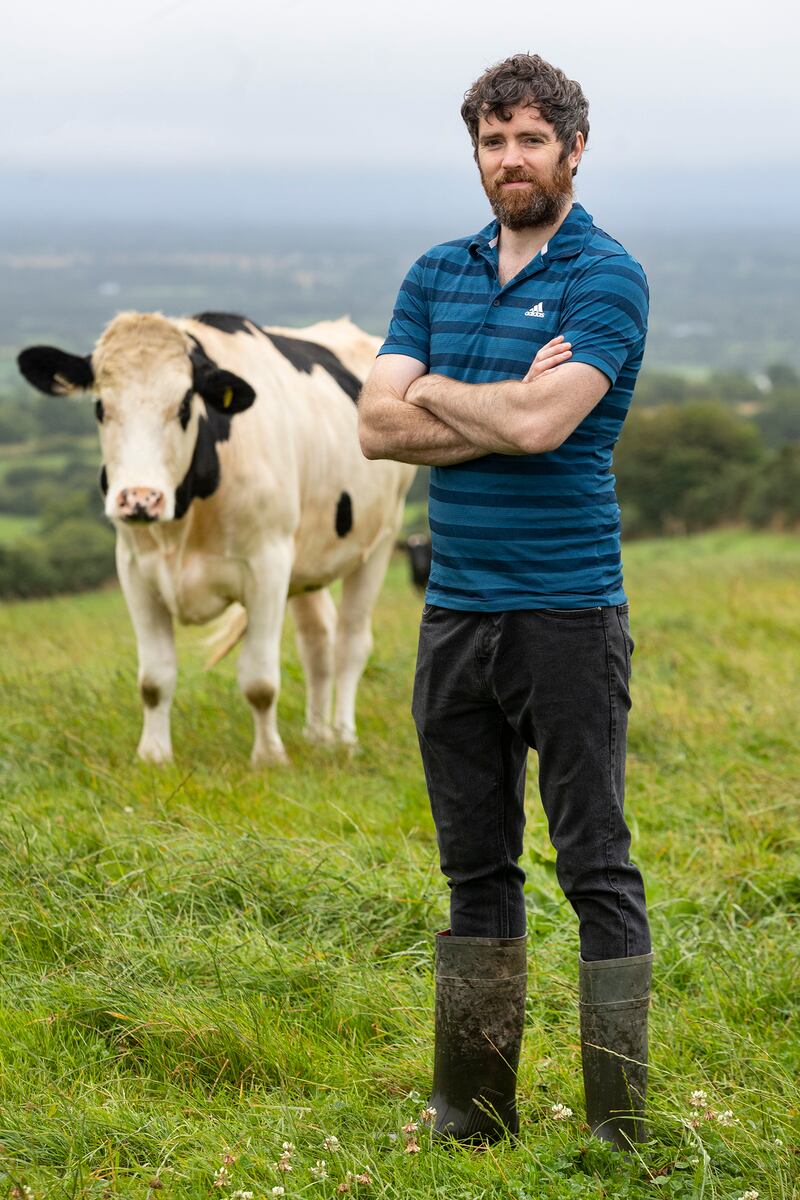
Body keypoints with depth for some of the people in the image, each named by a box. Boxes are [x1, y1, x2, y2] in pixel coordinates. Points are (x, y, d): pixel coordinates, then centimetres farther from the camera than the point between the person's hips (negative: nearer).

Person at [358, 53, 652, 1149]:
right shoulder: (438, 275, 12)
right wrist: (508, 411, -12)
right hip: (455, 608, 6)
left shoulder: (607, 278, -8)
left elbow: (540, 424, -22)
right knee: (476, 867, 12)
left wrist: (436, 391, -4)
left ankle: (622, 1129, 2)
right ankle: (475, 1111, 20)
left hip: (567, 613, -6)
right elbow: (378, 425, 0)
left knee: (596, 870, -2)